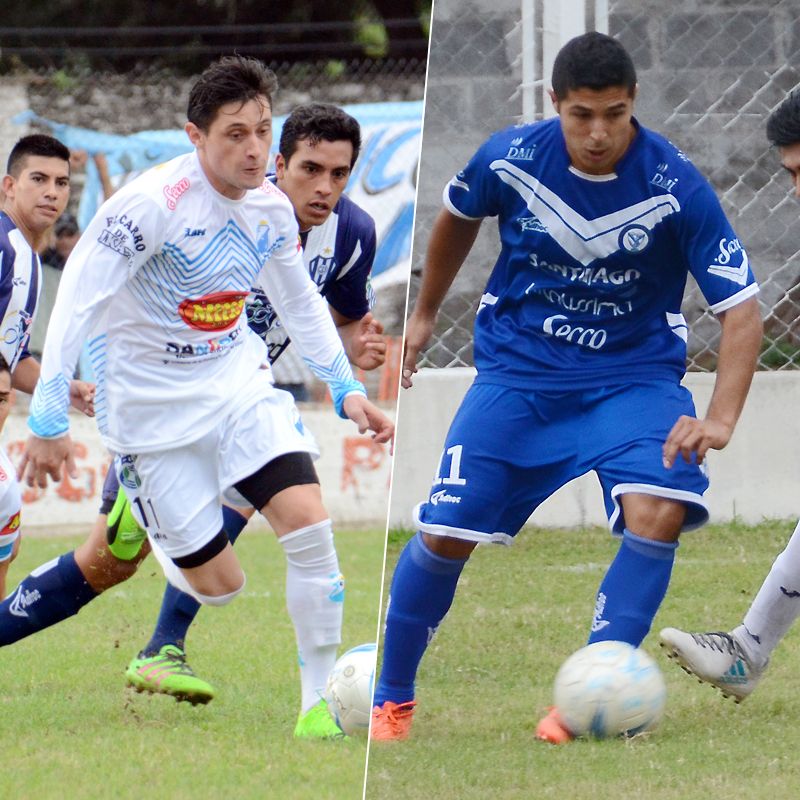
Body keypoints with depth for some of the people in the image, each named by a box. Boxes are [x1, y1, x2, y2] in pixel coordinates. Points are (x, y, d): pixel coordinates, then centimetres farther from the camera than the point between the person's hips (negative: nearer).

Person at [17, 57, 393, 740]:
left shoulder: (272, 209, -2)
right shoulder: (152, 204, -22)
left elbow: (300, 302, 17)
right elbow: (76, 302, -22)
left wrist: (346, 389, 10)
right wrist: (48, 421, -25)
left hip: (240, 385, 5)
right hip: (152, 413, -5)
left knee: (310, 525, -17)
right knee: (218, 586, -2)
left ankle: (319, 703, -6)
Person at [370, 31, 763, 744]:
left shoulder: (675, 187, -20)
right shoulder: (510, 159, -13)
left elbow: (741, 310, -20)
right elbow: (458, 217, 12)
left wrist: (719, 418, -34)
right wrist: (424, 315, 23)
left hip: (634, 373, -1)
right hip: (517, 370, 1)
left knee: (658, 513, -27)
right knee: (444, 536, -5)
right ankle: (392, 698, 19)